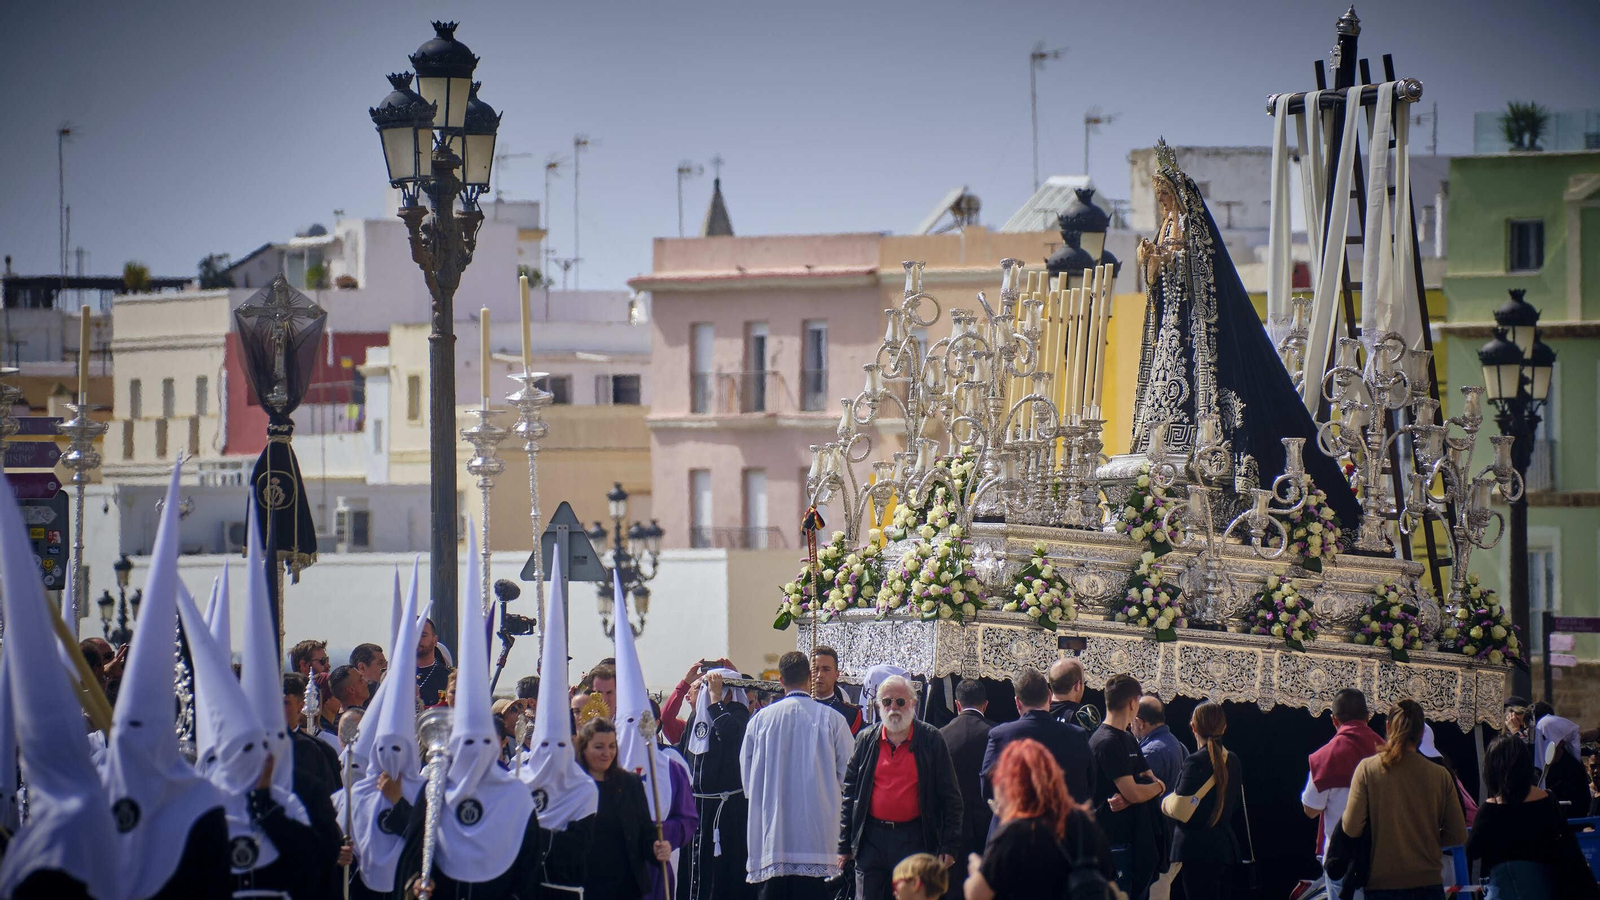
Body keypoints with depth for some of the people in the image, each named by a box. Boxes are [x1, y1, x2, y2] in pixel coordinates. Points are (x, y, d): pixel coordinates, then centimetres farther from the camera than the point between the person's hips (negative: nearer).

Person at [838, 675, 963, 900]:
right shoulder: (866, 740, 8)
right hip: (872, 839, 2)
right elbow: (849, 793, 10)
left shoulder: (930, 739, 2)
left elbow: (950, 797, 2)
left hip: (915, 839, -2)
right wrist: (844, 846, 6)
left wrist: (949, 845, -4)